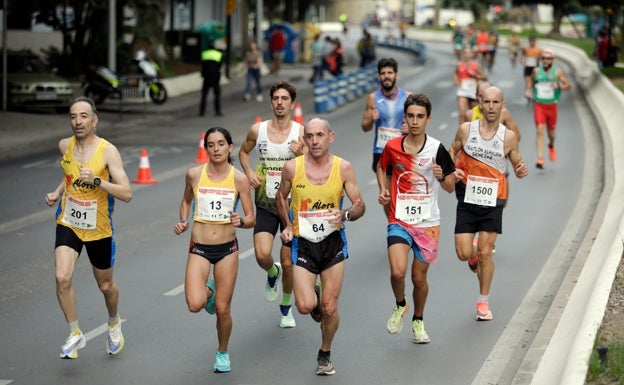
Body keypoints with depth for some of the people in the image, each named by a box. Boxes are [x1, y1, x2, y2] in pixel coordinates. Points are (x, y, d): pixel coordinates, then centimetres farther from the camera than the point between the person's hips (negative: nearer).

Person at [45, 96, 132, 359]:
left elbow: (127, 194, -24)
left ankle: (114, 323, 47)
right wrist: (57, 192, 4)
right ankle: (75, 335, -1)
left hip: (99, 229, -2)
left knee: (105, 286, 15)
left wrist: (96, 181, -36)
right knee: (62, 278, -18)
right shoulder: (65, 146, -2)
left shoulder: (108, 151, -17)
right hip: (68, 224, 3)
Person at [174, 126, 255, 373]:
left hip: (227, 249, 0)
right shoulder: (194, 174, -4)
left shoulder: (239, 179, -6)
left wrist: (241, 221, -23)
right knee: (195, 305, -18)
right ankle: (208, 290, 20)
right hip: (199, 248, 0)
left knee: (222, 309, 3)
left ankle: (223, 353, 30)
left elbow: (252, 219, -1)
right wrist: (183, 221, -1)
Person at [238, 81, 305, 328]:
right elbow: (243, 152, 17)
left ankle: (286, 308, 30)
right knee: (262, 255, -18)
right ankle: (272, 274, 20)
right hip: (265, 203, 1)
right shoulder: (257, 130, -2)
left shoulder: (301, 133, -7)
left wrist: (301, 155, -28)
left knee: (288, 263, 5)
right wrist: (249, 173, -1)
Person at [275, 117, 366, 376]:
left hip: (333, 242, 0)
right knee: (305, 306, -14)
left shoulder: (343, 168, -7)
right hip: (303, 243, 0)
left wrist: (345, 215, -23)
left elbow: (359, 206, -1)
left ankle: (325, 354, 28)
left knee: (329, 308, 2)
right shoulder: (292, 167, -7)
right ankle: (313, 295, 24)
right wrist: (287, 225, 0)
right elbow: (281, 197, 13)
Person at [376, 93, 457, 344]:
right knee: (397, 271, -20)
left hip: (427, 224, 0)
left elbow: (451, 187, -2)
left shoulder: (436, 149, -9)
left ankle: (418, 321, 36)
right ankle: (400, 305, 13)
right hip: (399, 221, 0)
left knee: (419, 277, 9)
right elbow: (381, 167, 19)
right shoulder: (392, 147, -4)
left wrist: (441, 177, -23)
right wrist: (383, 190, 2)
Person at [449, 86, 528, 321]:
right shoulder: (466, 129, -3)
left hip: (493, 202, -1)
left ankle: (483, 302, 15)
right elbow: (452, 152, 12)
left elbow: (517, 166, 6)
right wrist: (452, 170, -8)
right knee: (463, 253, -5)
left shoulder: (508, 137, -4)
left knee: (485, 253, -3)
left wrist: (521, 171, -17)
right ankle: (474, 256, 35)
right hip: (467, 200, 1)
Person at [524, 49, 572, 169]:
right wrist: (529, 90, 7)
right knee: (540, 131, -14)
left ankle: (551, 146, 50)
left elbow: (568, 86, -4)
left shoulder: (557, 72, -4)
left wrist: (559, 87, -23)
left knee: (551, 131, 14)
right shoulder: (536, 71, 1)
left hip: (551, 105, 0)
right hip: (539, 105, 0)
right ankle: (540, 159, -18)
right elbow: (531, 79, 23)